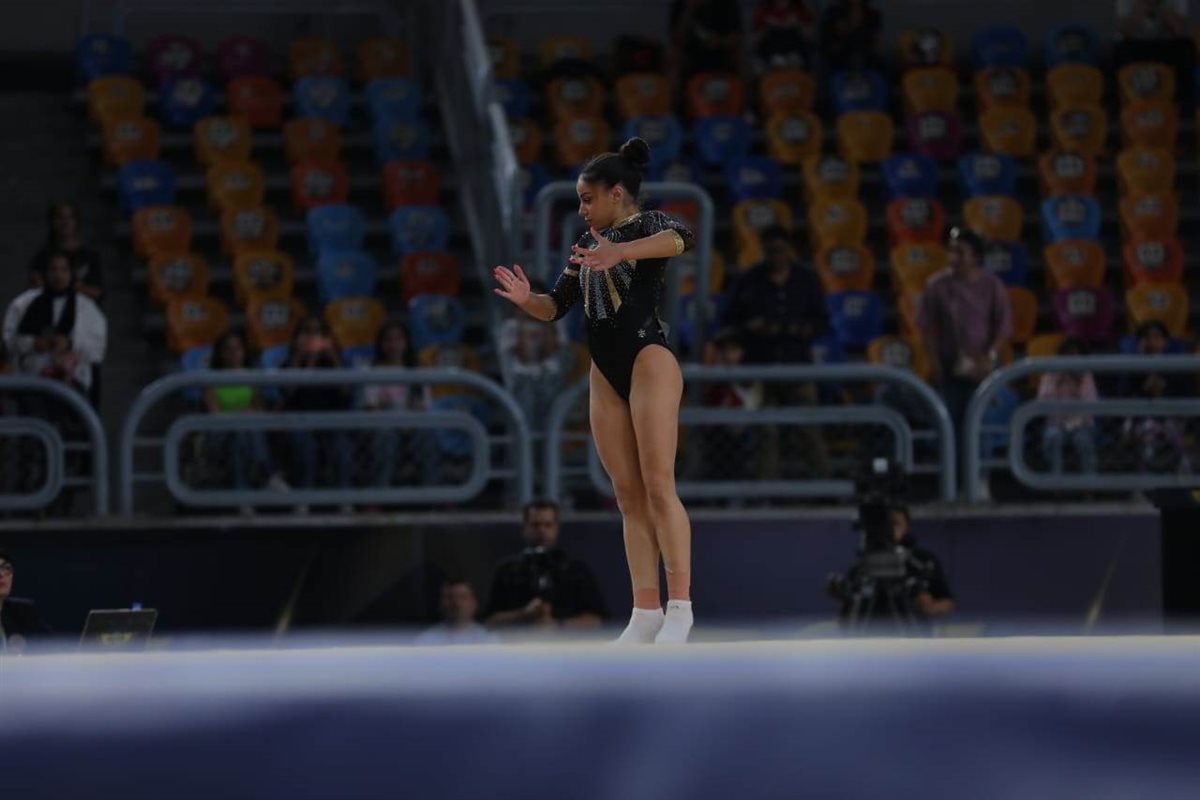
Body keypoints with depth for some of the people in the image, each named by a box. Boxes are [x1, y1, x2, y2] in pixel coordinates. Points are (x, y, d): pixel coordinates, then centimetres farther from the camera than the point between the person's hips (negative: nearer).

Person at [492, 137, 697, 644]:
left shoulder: (645, 225, -3)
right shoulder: (589, 245, 19)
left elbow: (681, 238, -27)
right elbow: (556, 306, 18)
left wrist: (620, 252, -43)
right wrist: (526, 300, -5)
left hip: (649, 360, -7)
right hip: (606, 374, 7)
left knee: (658, 487, -13)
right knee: (628, 496, 4)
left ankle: (680, 607, -13)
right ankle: (646, 612, 3)